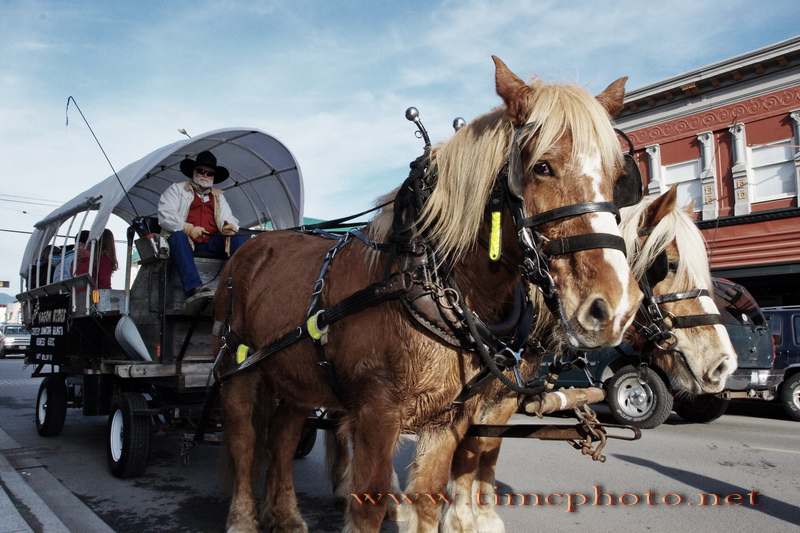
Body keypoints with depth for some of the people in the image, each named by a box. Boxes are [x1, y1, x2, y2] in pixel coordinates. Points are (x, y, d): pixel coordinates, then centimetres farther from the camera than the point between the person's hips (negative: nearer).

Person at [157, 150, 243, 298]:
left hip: (211, 241, 3)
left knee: (238, 241, -23)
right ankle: (194, 288, -52)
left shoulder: (218, 196, 25)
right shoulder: (176, 190, 12)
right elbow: (165, 216, -2)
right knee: (178, 237, -38)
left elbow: (229, 218, 13)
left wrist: (229, 227, -15)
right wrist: (188, 228, -19)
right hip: (185, 238, -3)